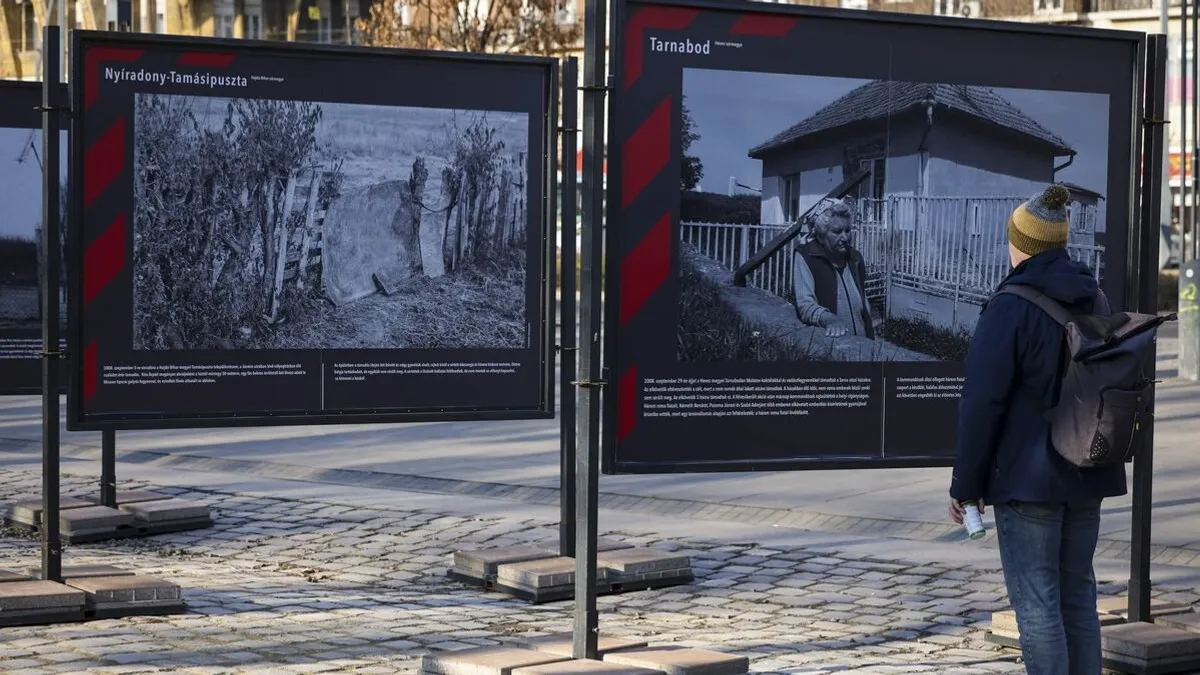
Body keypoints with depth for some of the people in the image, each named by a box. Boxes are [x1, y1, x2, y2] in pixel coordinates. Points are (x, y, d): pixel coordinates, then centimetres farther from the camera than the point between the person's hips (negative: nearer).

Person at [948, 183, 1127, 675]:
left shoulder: (1010, 308, -15)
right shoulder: (1095, 300, 8)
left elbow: (982, 403, -16)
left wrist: (965, 485, -9)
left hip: (1027, 478, -7)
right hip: (1087, 476, 7)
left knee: (1036, 605, -3)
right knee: (1078, 595, 15)